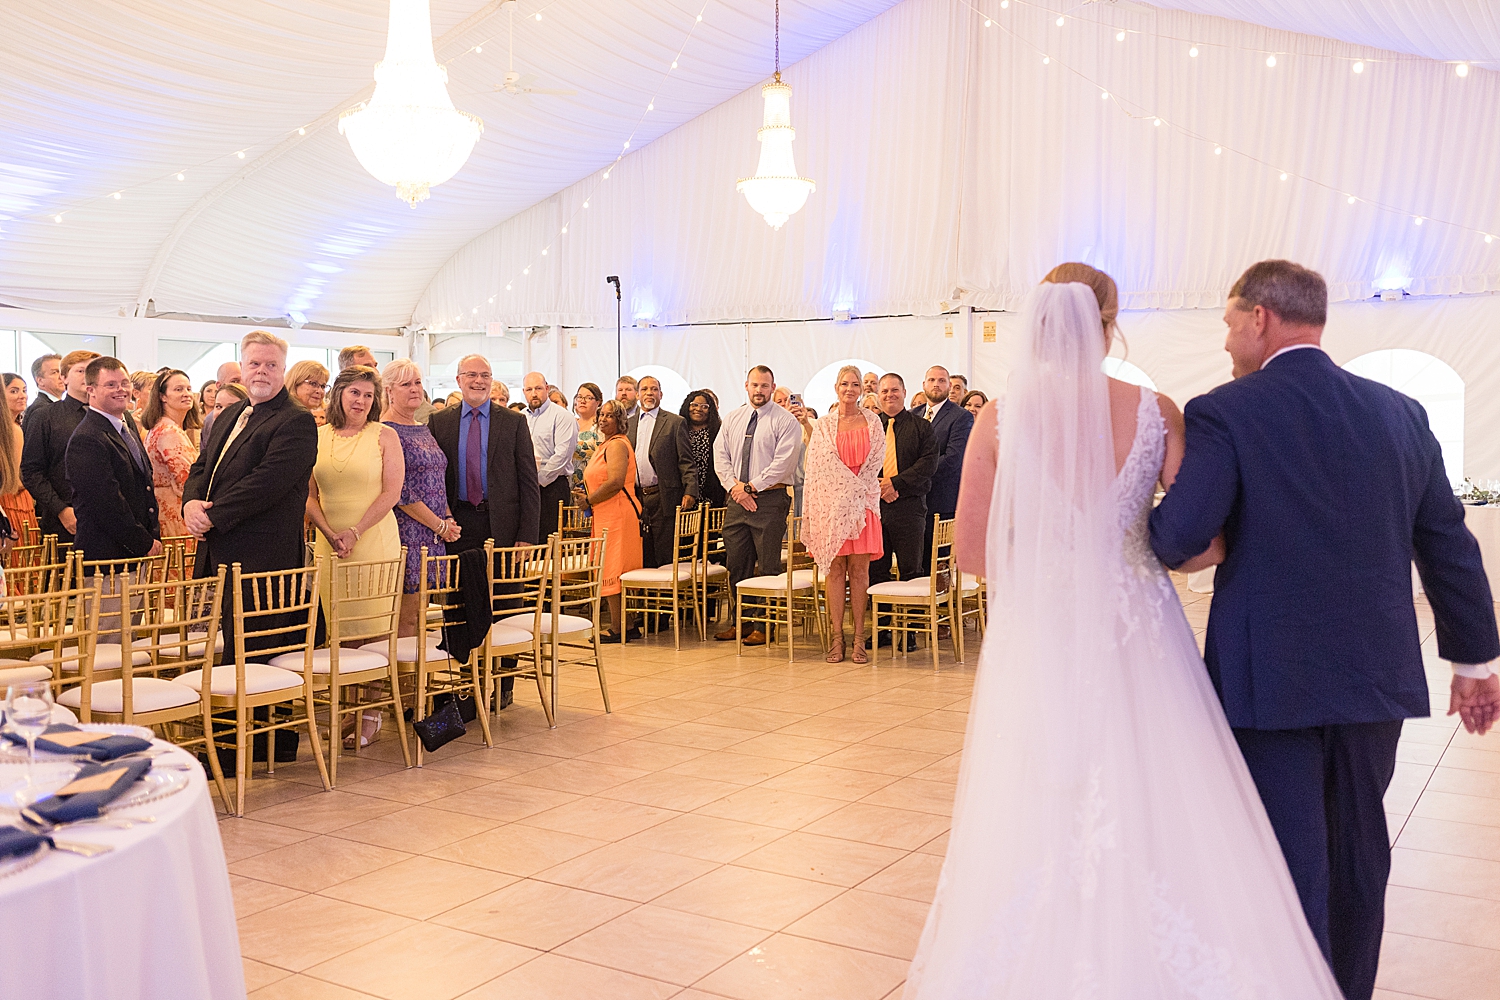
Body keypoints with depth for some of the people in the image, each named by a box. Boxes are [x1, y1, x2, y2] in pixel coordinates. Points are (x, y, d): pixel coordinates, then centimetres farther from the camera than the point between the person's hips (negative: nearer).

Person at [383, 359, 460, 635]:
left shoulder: (423, 431, 16)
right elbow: (399, 491, -15)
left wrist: (449, 518, 4)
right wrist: (440, 525, -11)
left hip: (433, 536, 8)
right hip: (406, 531, -8)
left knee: (418, 614, 10)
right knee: (405, 621, -5)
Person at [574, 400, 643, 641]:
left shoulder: (617, 445, -12)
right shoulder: (604, 445, 20)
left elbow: (615, 482, -22)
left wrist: (589, 501, -11)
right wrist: (588, 495, 12)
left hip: (617, 514, -10)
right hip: (606, 514, 10)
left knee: (612, 571, -7)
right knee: (618, 572, 10)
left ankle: (617, 629, -3)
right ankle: (627, 625, 14)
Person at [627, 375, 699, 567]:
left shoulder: (675, 423, 2)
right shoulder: (628, 424, 15)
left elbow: (686, 462, -3)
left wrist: (690, 492, -14)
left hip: (664, 499, -4)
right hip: (635, 499, 4)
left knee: (665, 556, -2)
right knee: (642, 557, 7)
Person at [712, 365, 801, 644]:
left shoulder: (785, 421, -3)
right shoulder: (732, 420, 15)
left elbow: (783, 462, -12)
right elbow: (720, 457, 11)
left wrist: (751, 486, -12)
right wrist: (734, 486, -5)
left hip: (770, 498, -5)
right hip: (737, 498, 6)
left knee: (769, 566, -3)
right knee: (737, 564, 8)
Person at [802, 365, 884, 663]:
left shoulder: (872, 422, 8)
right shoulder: (823, 426, 7)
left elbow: (876, 463, 4)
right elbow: (821, 466, 0)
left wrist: (854, 492, -4)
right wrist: (852, 489, -7)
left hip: (863, 503, 0)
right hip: (831, 504, 0)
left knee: (859, 570, 0)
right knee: (836, 570, 0)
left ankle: (859, 639, 2)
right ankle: (837, 638, 3)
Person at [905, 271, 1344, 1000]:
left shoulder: (1001, 418, -4)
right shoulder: (1155, 412, -4)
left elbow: (972, 551, -3)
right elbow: (1207, 541, -3)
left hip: (1037, 635, 0)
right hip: (1136, 632, 0)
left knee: (1032, 819, 11)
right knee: (1154, 814, 11)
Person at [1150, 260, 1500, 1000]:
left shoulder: (1224, 413, -11)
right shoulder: (1400, 412, 5)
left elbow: (1175, 538, -21)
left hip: (1271, 680, -5)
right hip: (1377, 676, 6)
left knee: (1287, 868, 3)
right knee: (1358, 863, 21)